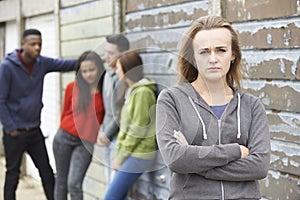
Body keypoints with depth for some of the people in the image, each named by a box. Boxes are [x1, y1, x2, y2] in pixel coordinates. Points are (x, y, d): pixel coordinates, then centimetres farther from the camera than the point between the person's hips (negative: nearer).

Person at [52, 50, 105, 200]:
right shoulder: (72, 87, -2)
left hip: (85, 143, -2)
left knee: (74, 184, -11)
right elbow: (65, 112, 11)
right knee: (61, 181, 11)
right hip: (63, 138, 2)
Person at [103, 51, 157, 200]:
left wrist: (121, 157, -12)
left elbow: (138, 130, -17)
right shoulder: (131, 90, 15)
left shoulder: (142, 92, -15)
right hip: (131, 153, 9)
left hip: (137, 156, -9)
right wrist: (117, 153, 9)